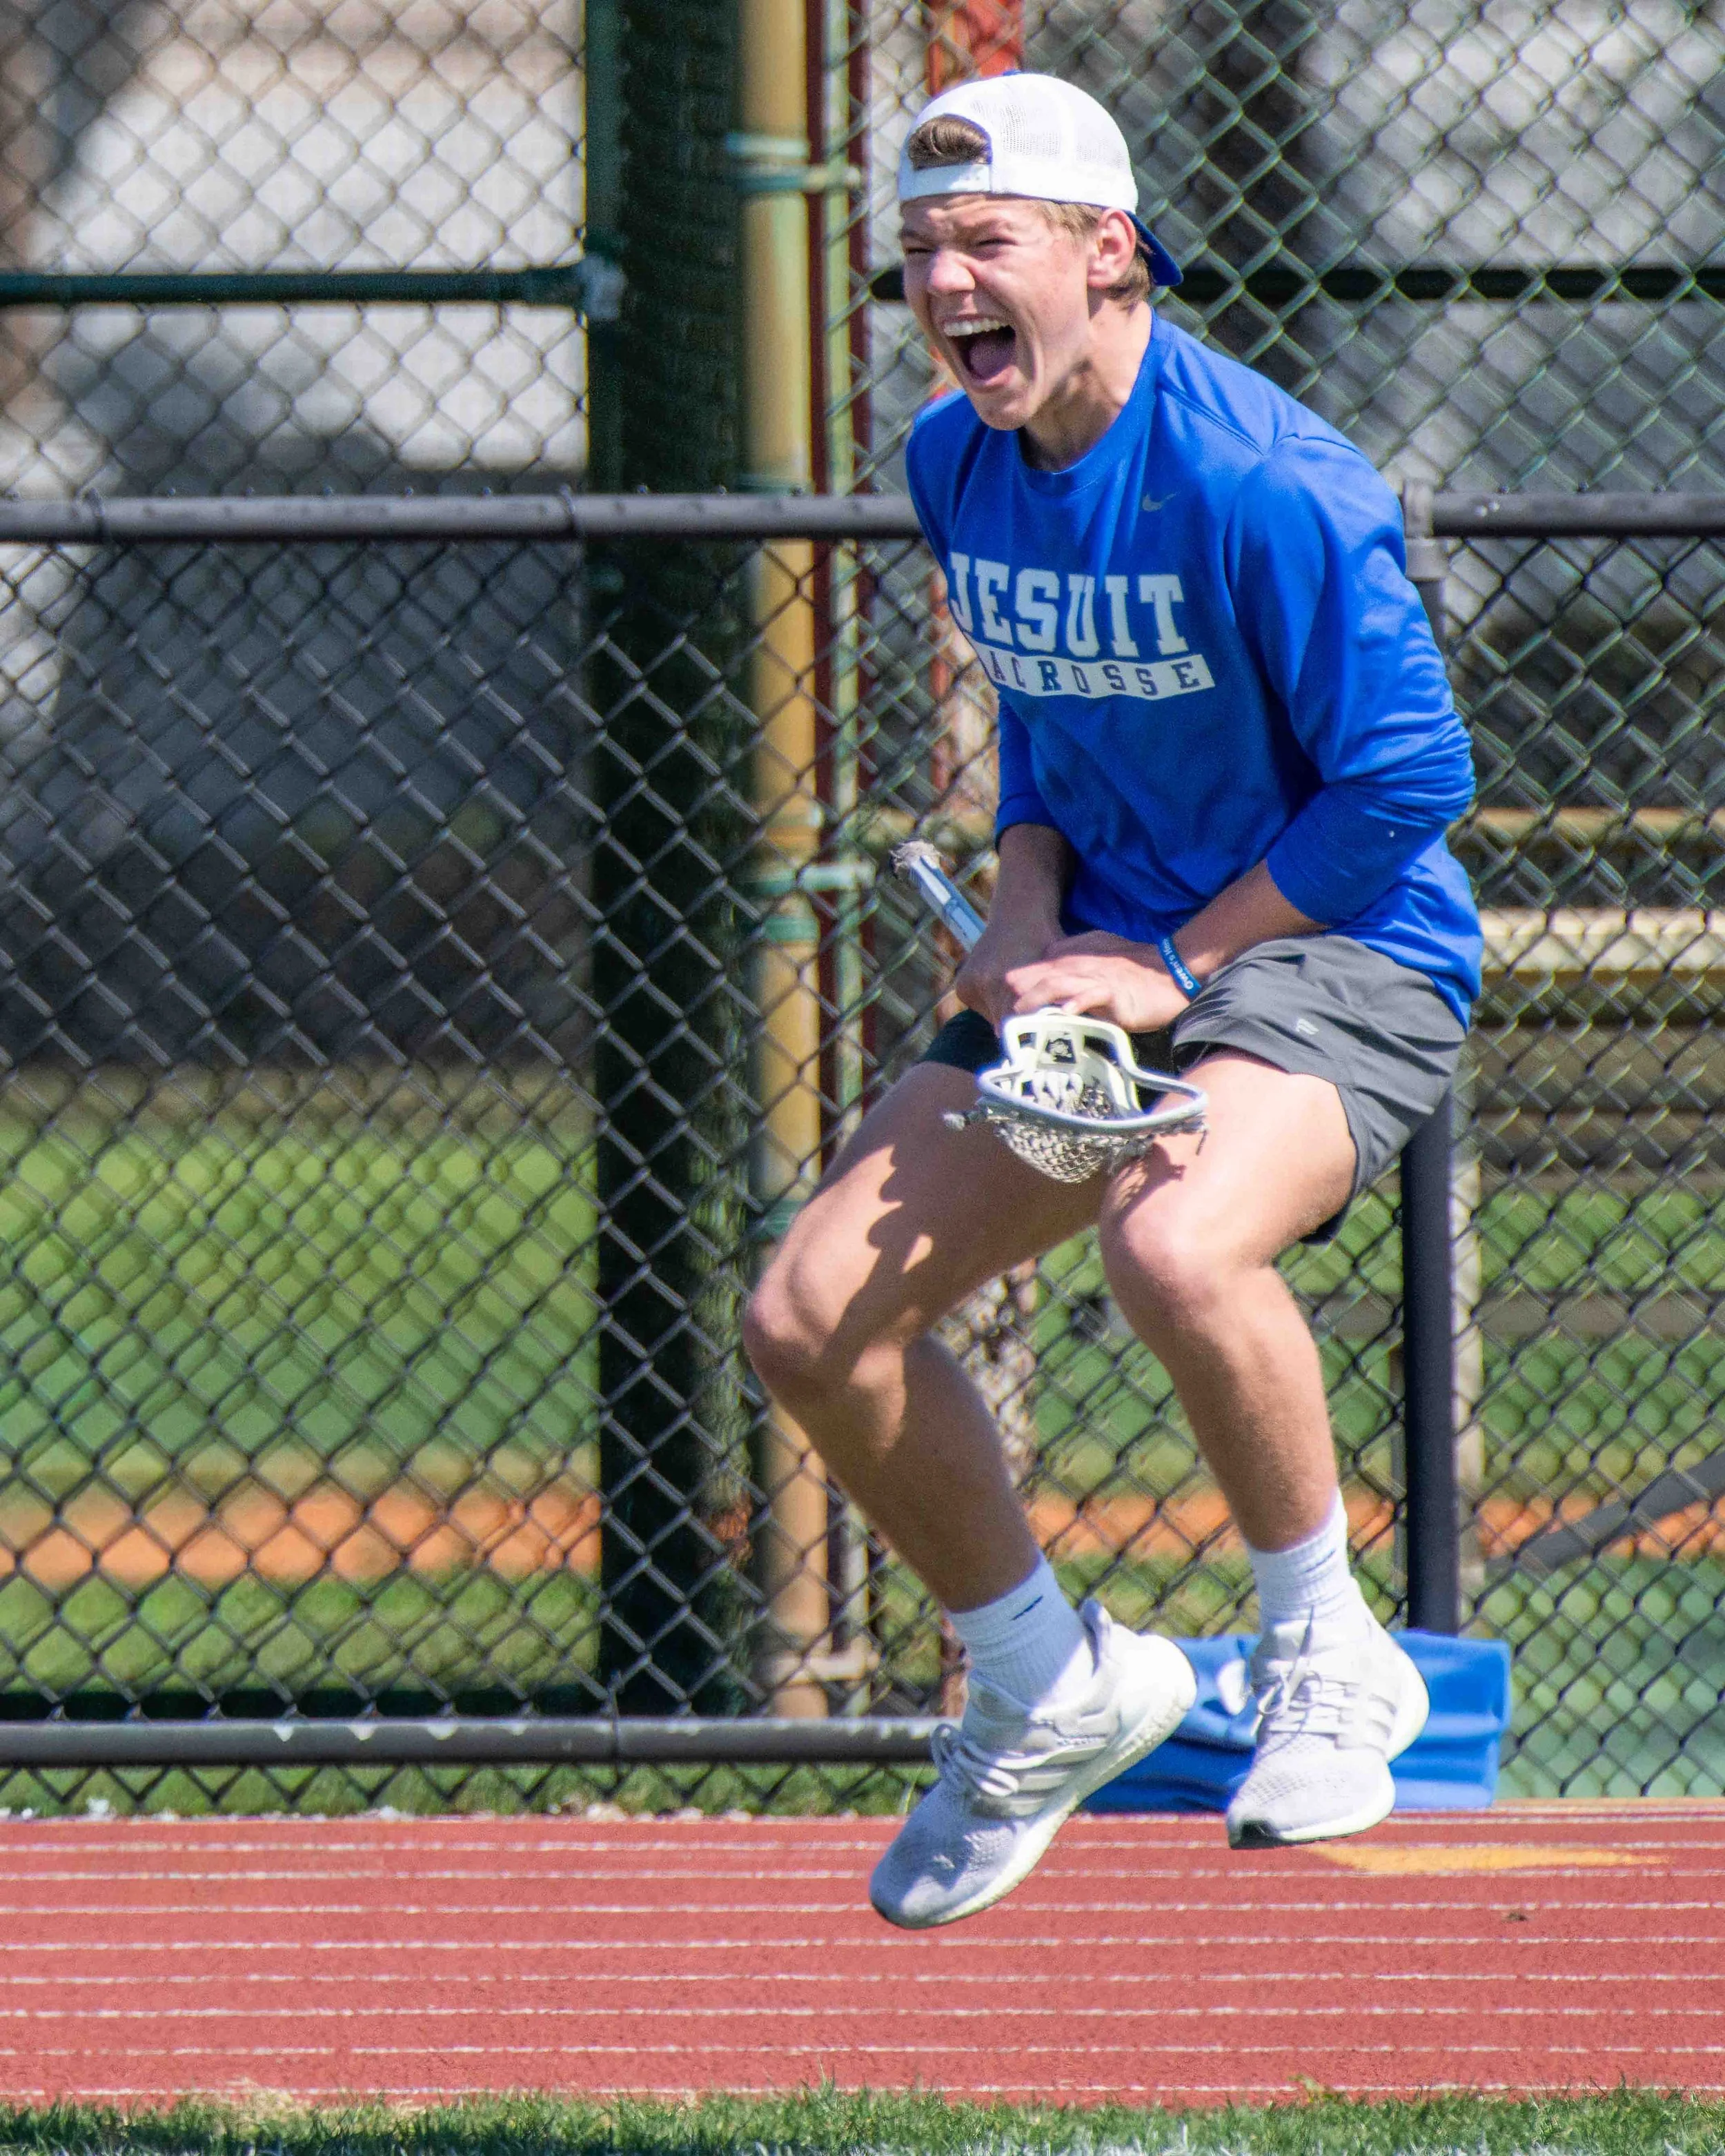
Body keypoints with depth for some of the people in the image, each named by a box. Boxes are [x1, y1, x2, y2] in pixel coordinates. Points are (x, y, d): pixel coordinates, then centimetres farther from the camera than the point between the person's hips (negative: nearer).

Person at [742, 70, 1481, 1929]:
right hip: (1103, 968, 8)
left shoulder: (1261, 485, -22)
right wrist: (1027, 923, 1)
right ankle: (1045, 1691, 21)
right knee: (811, 1321, -2)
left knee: (1178, 1247, -39)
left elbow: (1402, 781, -18)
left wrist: (1172, 969, -16)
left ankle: (1328, 1663, -13)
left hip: (1333, 951, -8)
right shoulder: (957, 464, 4)